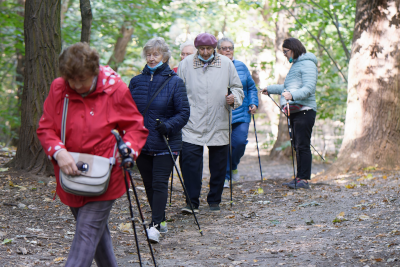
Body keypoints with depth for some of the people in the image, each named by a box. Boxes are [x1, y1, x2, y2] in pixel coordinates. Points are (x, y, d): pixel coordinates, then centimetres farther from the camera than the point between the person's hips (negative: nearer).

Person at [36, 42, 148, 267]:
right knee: (97, 231, 19)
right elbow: (45, 128, 1)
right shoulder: (58, 89, -3)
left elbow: (136, 128, -1)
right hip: (70, 177, 4)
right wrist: (58, 151, -18)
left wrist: (128, 150, -21)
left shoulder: (116, 90, -10)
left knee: (87, 235, -11)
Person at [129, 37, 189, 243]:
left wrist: (169, 125, -21)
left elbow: (184, 112, -5)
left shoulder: (174, 82, -3)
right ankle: (160, 221, 24)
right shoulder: (136, 81, 8)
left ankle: (155, 225, -14)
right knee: (149, 184, 11)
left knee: (160, 183, -11)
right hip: (141, 142, 5)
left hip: (165, 144, -5)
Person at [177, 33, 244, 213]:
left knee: (218, 164, 8)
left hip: (219, 124, 2)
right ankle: (192, 202, -5)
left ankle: (214, 201, 23)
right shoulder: (186, 64, 3)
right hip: (192, 123, -1)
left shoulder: (226, 63, 5)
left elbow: (237, 87, 12)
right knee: (190, 160, -13)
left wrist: (234, 98, -10)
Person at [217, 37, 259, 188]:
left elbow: (251, 87, 18)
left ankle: (232, 166, 20)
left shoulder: (241, 66, 12)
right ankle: (224, 177, 9)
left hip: (241, 113, 2)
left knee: (240, 141, -9)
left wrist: (253, 103, 5)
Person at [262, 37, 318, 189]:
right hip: (294, 111, 10)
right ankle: (299, 178, 11)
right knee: (297, 146, 9)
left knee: (303, 145, -12)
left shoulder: (307, 64, -7)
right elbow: (287, 87, 36)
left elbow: (309, 88, -20)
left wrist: (292, 95, -35)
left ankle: (304, 179, -12)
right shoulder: (296, 64, 24)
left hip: (304, 110, -10)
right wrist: (270, 89, 46)